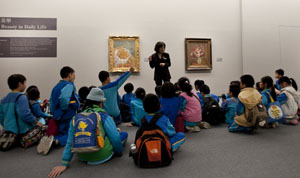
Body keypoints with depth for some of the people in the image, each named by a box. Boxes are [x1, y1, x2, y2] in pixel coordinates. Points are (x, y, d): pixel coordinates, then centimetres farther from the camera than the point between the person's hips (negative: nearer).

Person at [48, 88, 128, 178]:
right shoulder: (104, 116, -16)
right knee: (124, 134, 12)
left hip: (83, 157, 4)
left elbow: (70, 142, -1)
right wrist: (119, 152, 2)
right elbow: (115, 139, -16)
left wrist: (64, 164, 4)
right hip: (102, 157, -3)